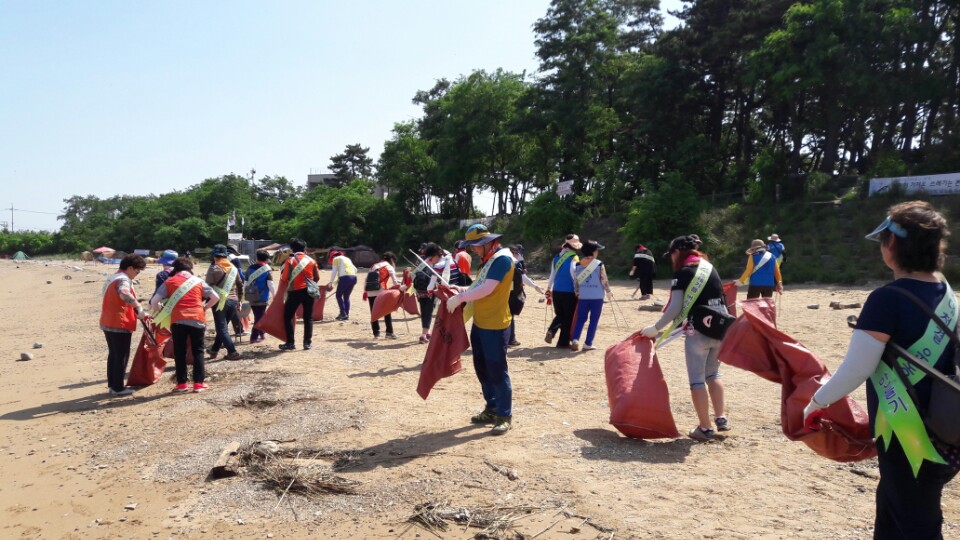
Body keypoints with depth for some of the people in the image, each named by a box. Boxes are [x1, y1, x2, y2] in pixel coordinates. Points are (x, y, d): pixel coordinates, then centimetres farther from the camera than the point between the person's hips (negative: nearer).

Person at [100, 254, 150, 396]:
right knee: (122, 356, -2)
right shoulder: (123, 280, -16)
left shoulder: (112, 278, 16)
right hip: (120, 324, -10)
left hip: (107, 323, 10)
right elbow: (124, 294, -39)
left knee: (113, 354, 16)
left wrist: (135, 303, 19)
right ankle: (118, 388, 2)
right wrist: (139, 308, -37)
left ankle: (112, 385, 22)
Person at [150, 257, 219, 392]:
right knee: (198, 351, 10)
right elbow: (216, 298, 9)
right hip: (197, 319, 1)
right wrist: (204, 308, 20)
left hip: (178, 320, 0)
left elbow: (154, 301, 1)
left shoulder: (169, 282, 9)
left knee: (179, 352, 10)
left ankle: (181, 384, 10)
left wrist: (160, 314, 17)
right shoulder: (198, 281, 12)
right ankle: (199, 383, 8)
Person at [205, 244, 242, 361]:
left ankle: (232, 352, -8)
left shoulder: (213, 268, -5)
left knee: (222, 328, 0)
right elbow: (239, 285, 15)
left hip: (220, 301, -5)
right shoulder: (234, 268, 10)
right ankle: (214, 350, 25)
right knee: (223, 326, 17)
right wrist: (238, 299, 23)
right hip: (233, 301, 5)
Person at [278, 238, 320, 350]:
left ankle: (290, 343, 6)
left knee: (288, 316, 9)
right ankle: (307, 342, 9)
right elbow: (317, 278, 7)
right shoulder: (311, 260, 3)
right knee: (308, 318, 10)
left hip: (295, 291, -3)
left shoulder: (290, 260, -6)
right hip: (308, 291, 3)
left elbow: (284, 278, -8)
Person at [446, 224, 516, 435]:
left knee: (497, 370, -3)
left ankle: (505, 416, 7)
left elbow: (487, 289, -24)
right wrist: (461, 292, 4)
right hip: (479, 323, 9)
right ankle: (491, 409, 27)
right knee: (482, 369, 14)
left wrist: (460, 298, -18)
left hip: (495, 325, -9)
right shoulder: (488, 259, 15)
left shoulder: (502, 258, -15)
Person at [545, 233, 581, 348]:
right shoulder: (574, 258, -10)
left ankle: (551, 331, -1)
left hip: (556, 291, 5)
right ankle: (563, 342, 7)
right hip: (569, 292, -5)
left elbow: (552, 275, 15)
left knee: (559, 315, 21)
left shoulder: (557, 257, 9)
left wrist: (549, 289, 24)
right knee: (568, 317, 6)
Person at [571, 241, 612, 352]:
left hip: (583, 297, 3)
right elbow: (604, 280, -5)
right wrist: (608, 291, 12)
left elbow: (575, 281, 6)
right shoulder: (599, 265, -9)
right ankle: (588, 344, 7)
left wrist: (577, 292, 20)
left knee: (581, 319, 12)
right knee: (594, 320, 7)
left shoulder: (577, 265, 1)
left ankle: (575, 340, -6)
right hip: (597, 297, -3)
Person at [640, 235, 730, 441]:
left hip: (698, 331, -7)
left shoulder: (683, 272, -8)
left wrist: (656, 328, -4)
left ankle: (705, 428, 8)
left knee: (697, 379, 3)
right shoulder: (709, 267, 12)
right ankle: (721, 418, 24)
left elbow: (675, 308, -14)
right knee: (713, 374, 22)